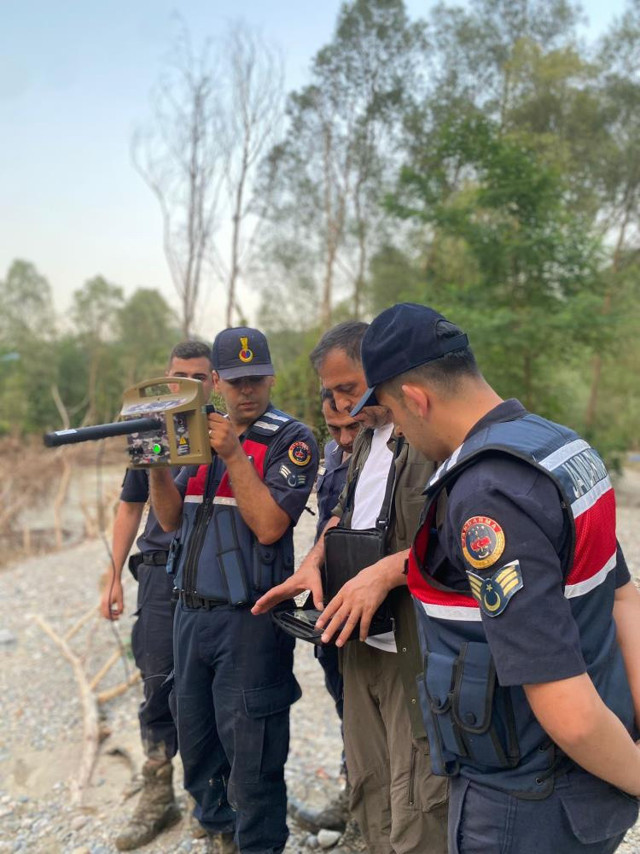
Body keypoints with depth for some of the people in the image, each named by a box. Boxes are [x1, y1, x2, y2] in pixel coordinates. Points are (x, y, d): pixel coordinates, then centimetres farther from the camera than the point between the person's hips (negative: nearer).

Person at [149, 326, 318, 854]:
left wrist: (234, 455, -21)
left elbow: (269, 526, -18)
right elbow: (173, 519, 9)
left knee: (250, 752, 2)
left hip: (250, 619, -7)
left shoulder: (291, 439, -8)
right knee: (196, 742, 21)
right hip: (191, 613, 7)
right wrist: (156, 468, -8)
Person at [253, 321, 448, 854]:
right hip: (361, 641, 8)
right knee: (369, 792, 16)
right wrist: (314, 562, 6)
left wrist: (385, 572, -25)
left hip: (418, 649, -8)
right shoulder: (368, 436, 15)